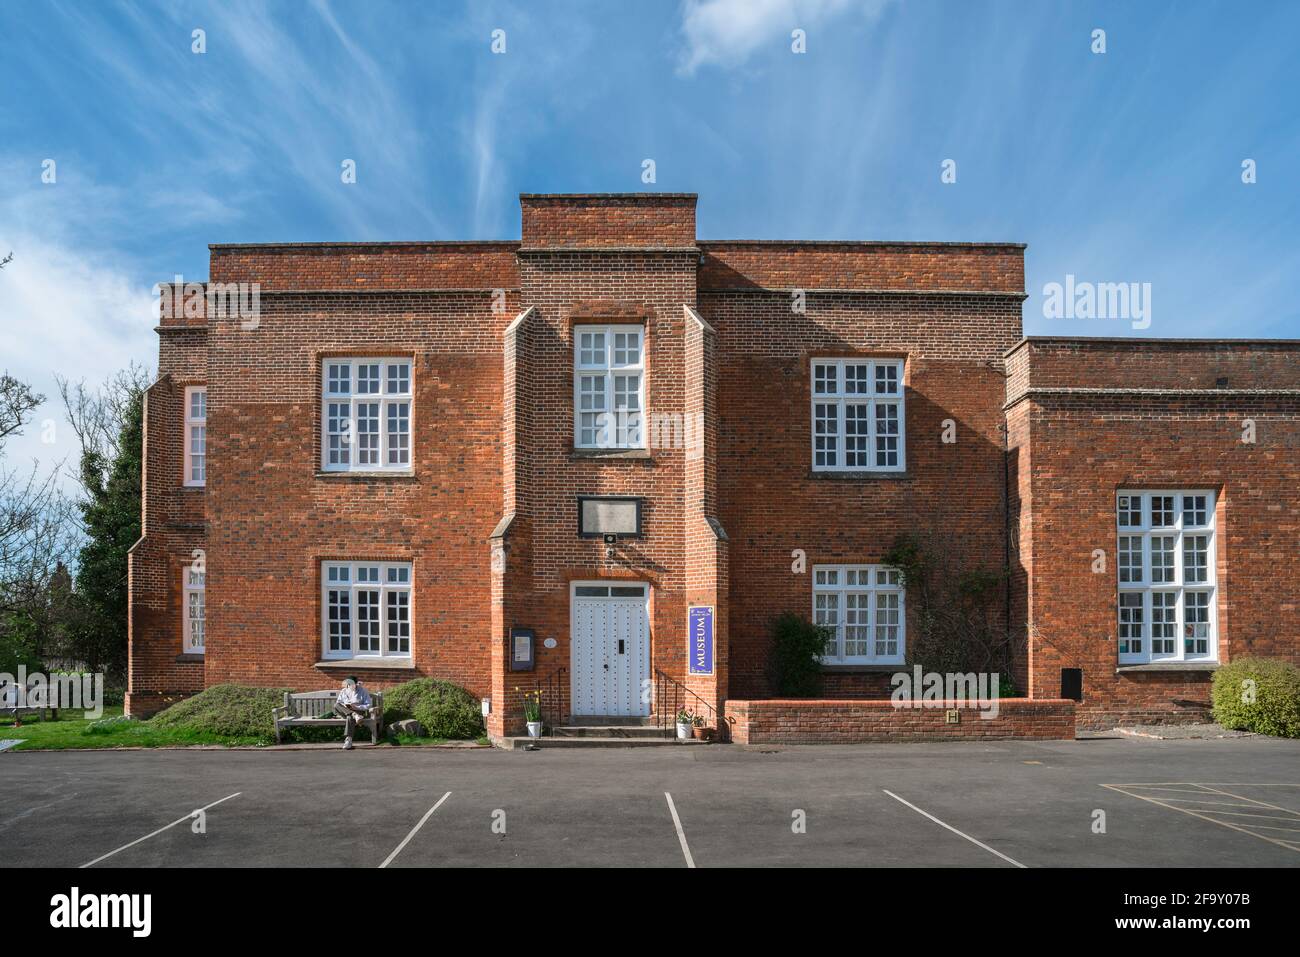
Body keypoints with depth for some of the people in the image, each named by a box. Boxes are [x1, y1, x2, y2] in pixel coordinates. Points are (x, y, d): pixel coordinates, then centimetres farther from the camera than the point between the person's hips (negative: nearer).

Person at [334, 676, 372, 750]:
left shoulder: (363, 691, 0)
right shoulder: (343, 691, 11)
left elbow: (368, 705, -5)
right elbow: (338, 703, 9)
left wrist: (356, 707, -21)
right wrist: (344, 706, -14)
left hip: (359, 711, -4)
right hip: (345, 710, 4)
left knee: (350, 717, -40)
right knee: (336, 705, -26)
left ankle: (348, 740, -46)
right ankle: (354, 714, -41)